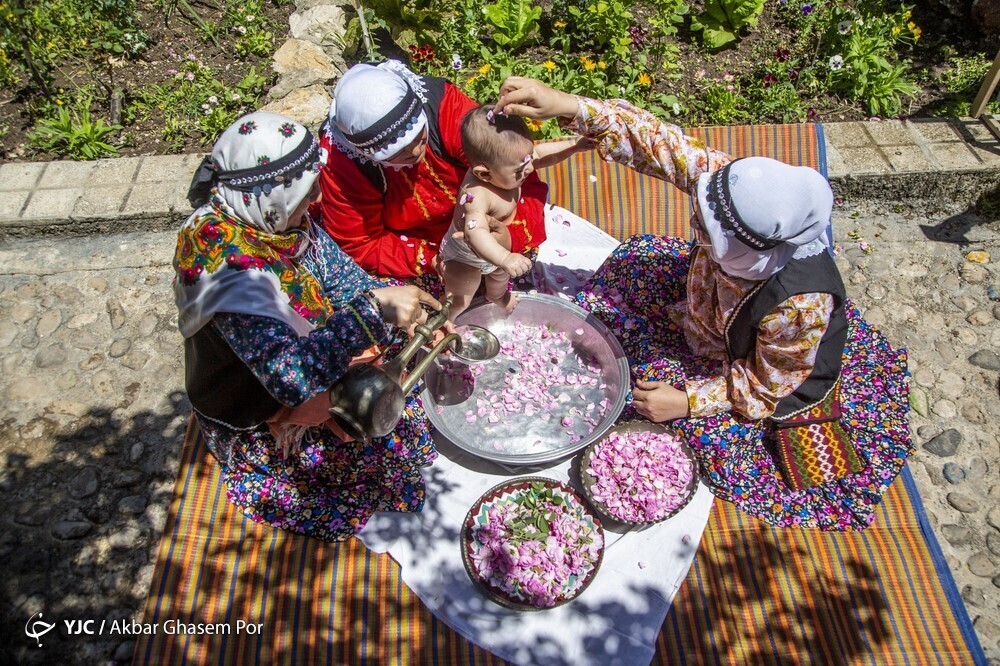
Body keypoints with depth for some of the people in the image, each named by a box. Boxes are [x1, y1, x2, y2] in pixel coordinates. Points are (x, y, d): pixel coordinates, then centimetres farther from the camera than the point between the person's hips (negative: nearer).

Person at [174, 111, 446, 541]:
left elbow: (342, 274, -6)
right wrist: (375, 310, -46)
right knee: (401, 442, -14)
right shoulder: (228, 269, -37)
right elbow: (293, 376, -44)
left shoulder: (273, 218, -13)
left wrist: (409, 316, -22)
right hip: (261, 423, -7)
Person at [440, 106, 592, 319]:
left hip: (497, 244, 8)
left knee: (501, 273, 37)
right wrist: (505, 258, -73)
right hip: (466, 255, -8)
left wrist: (575, 145, -16)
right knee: (459, 302, 8)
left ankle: (497, 297, 70)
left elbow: (543, 153, -10)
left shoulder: (508, 166, -25)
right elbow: (476, 232, -59)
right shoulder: (476, 195, -49)